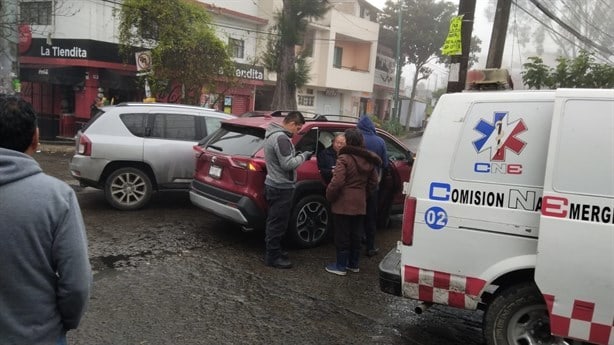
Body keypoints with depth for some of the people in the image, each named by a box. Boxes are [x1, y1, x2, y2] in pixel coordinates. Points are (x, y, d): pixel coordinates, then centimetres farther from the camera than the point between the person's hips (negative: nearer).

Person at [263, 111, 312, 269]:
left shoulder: (272, 134, 13)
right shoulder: (281, 138, -20)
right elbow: (288, 164, -24)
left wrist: (300, 156, 10)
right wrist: (303, 156, -11)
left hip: (273, 184, 11)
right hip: (281, 188, -11)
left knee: (273, 222, 18)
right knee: (278, 224, -1)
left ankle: (272, 251, 29)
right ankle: (273, 257, 7)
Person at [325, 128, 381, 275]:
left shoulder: (344, 159, -16)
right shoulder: (369, 161, 6)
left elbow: (337, 182, -23)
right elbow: (373, 184, 11)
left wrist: (329, 196, -7)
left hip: (343, 204, -6)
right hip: (360, 204, 7)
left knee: (342, 236, 4)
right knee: (356, 235, 16)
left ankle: (341, 266, 13)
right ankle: (353, 264, 27)